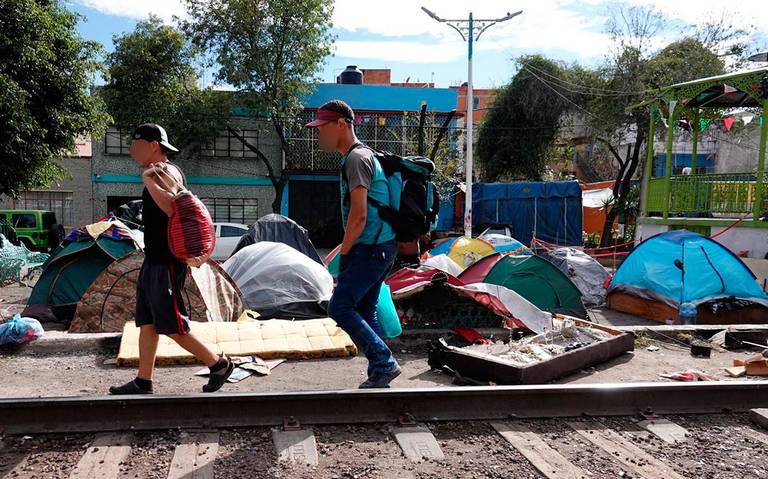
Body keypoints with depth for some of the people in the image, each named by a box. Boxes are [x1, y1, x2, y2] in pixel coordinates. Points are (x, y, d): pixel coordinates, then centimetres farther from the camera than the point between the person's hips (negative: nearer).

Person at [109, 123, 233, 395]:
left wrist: (148, 180, -29)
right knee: (147, 323, 11)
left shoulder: (167, 172, -14)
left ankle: (219, 364, 7)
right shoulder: (157, 174, 17)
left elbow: (172, 208, -32)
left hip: (166, 263, -10)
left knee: (172, 326, -6)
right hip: (153, 260, 10)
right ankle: (143, 383, 17)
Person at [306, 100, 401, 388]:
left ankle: (384, 363, -6)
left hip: (372, 247, -10)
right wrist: (348, 252, 20)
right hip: (380, 247, 10)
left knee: (340, 307, -8)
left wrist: (343, 254, -11)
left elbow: (358, 216, -21)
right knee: (365, 311, 12)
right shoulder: (364, 155, 19)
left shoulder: (356, 158, -13)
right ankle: (379, 375, 15)